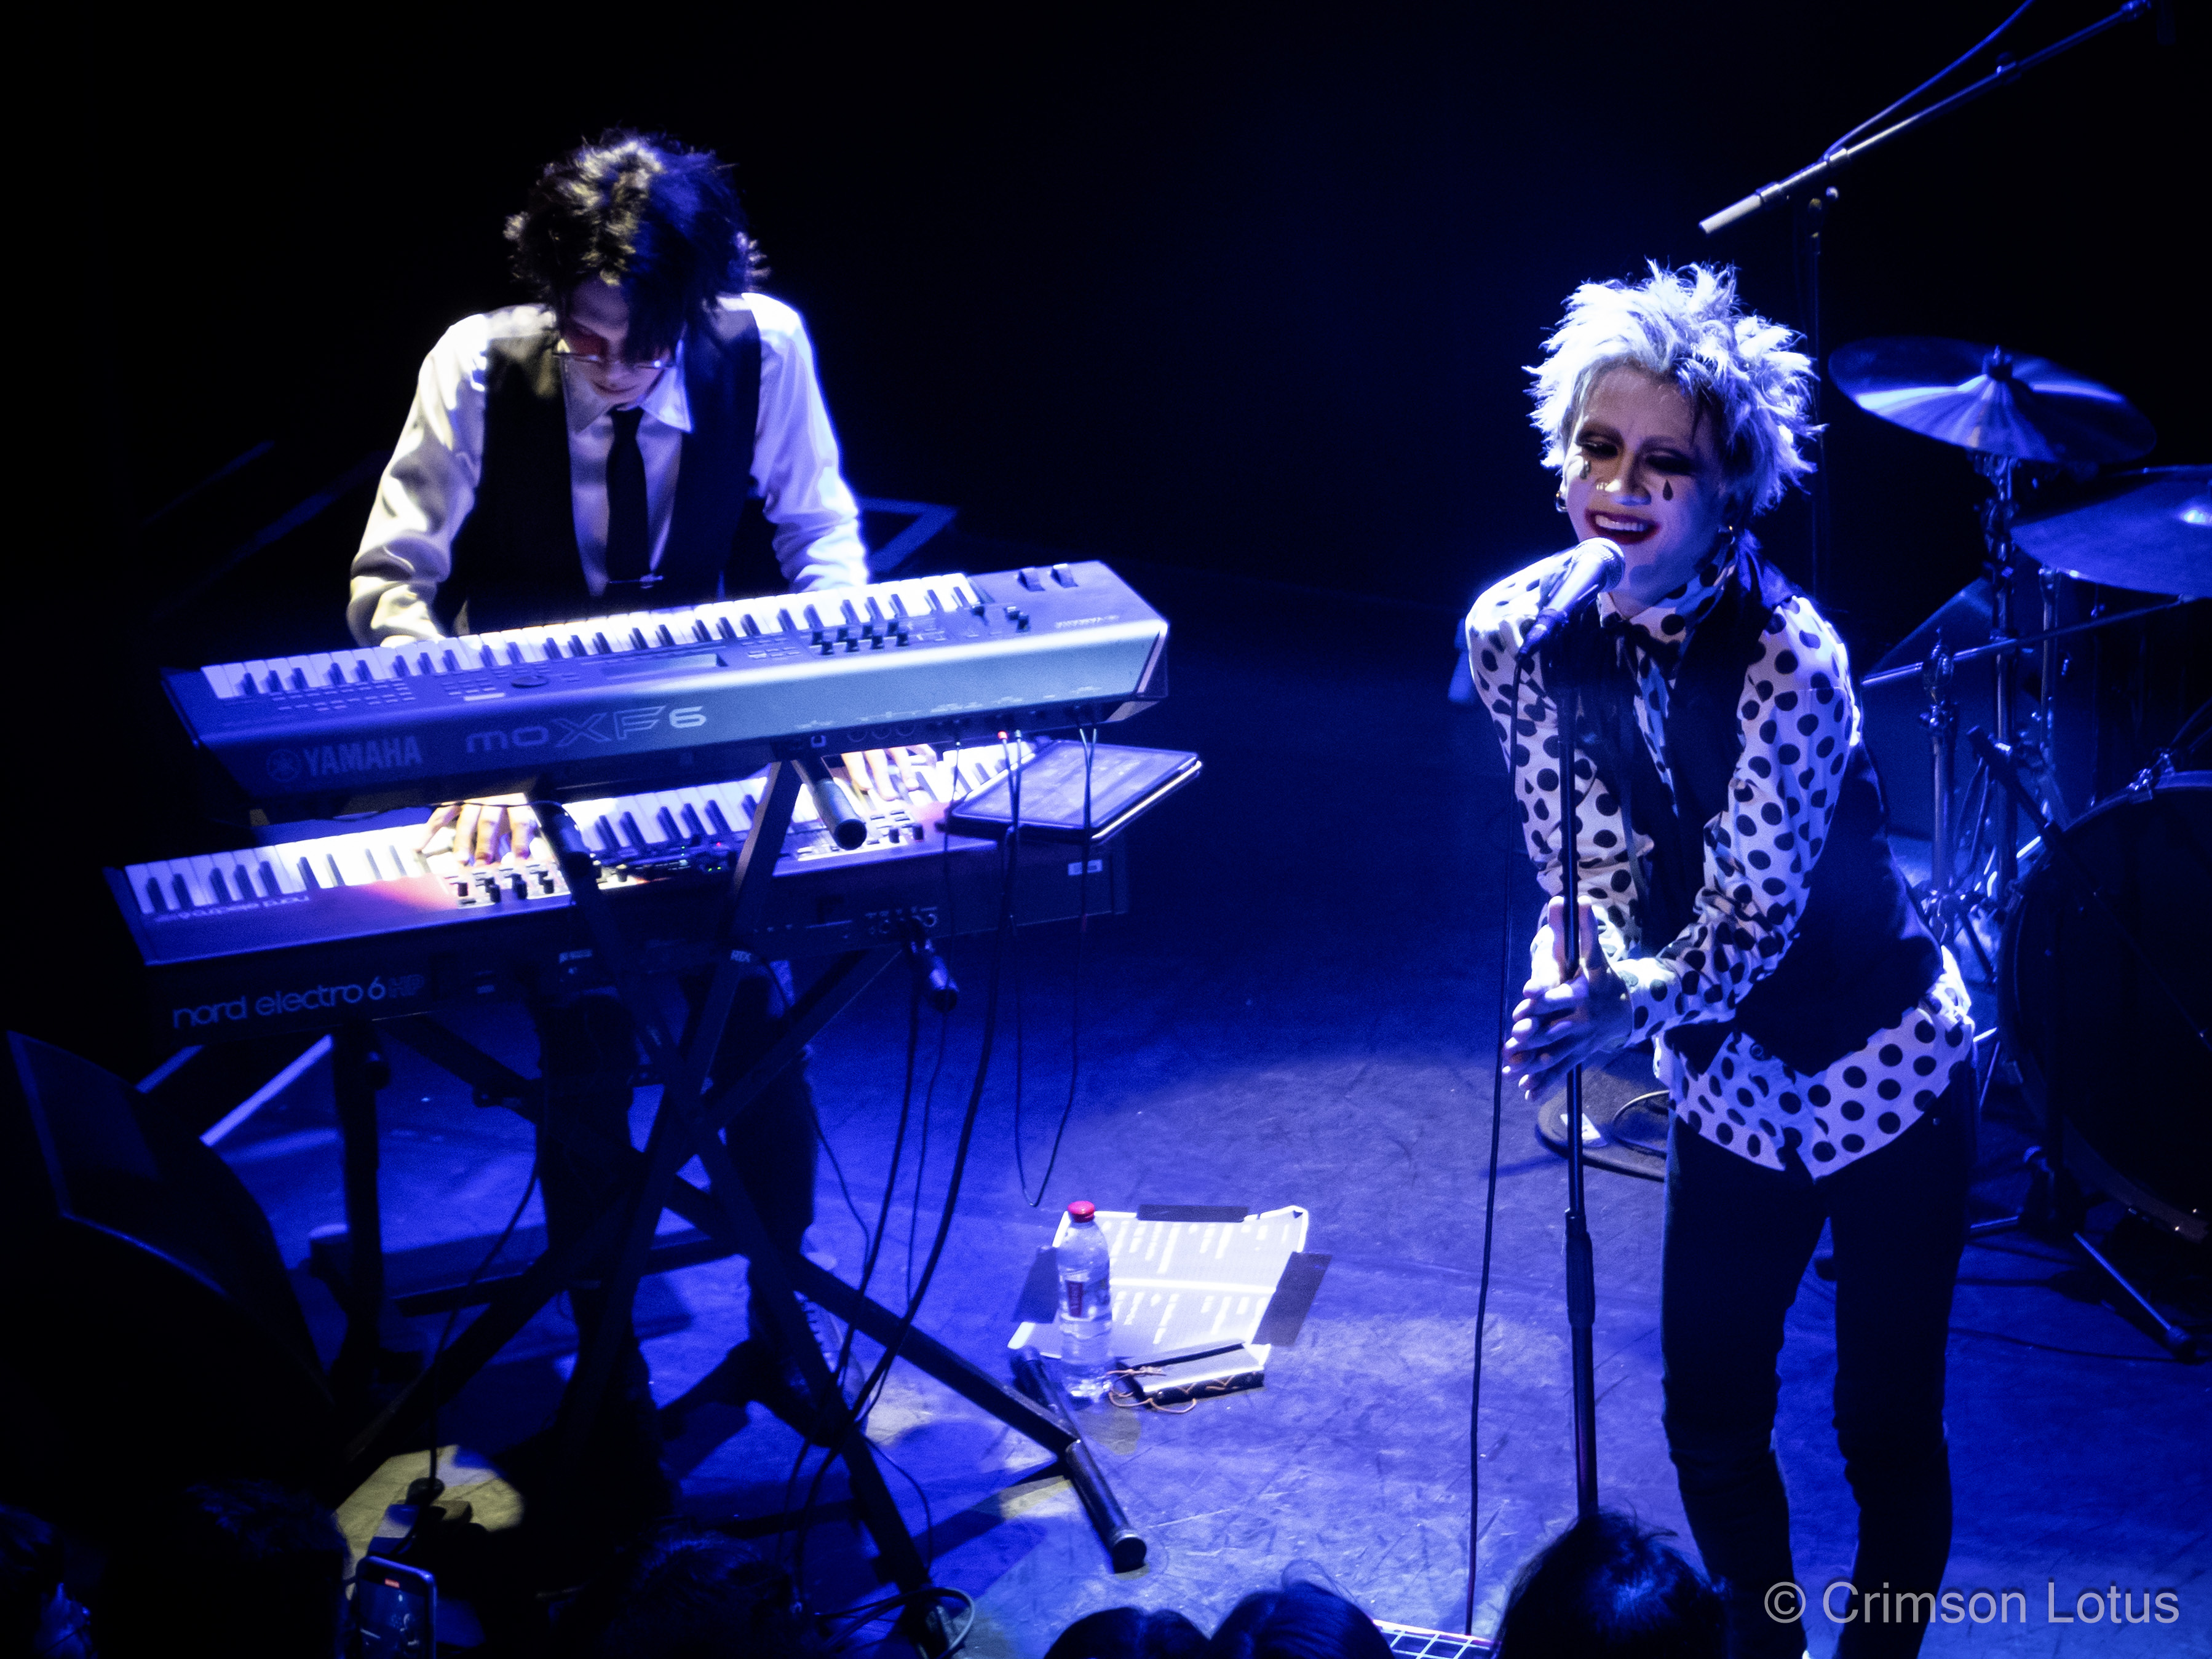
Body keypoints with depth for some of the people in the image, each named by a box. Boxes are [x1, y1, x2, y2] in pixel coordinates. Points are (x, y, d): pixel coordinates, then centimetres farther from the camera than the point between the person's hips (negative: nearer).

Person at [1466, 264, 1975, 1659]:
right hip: (1727, 1085, 5)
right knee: (1710, 1414, 13)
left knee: (1886, 1426, 4)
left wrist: (1630, 1007, -47)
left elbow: (1752, 916, -29)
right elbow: (1583, 867, -4)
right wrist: (1563, 981, -25)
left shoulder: (1788, 660, -28)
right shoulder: (1518, 632, -12)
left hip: (1883, 1076, -5)